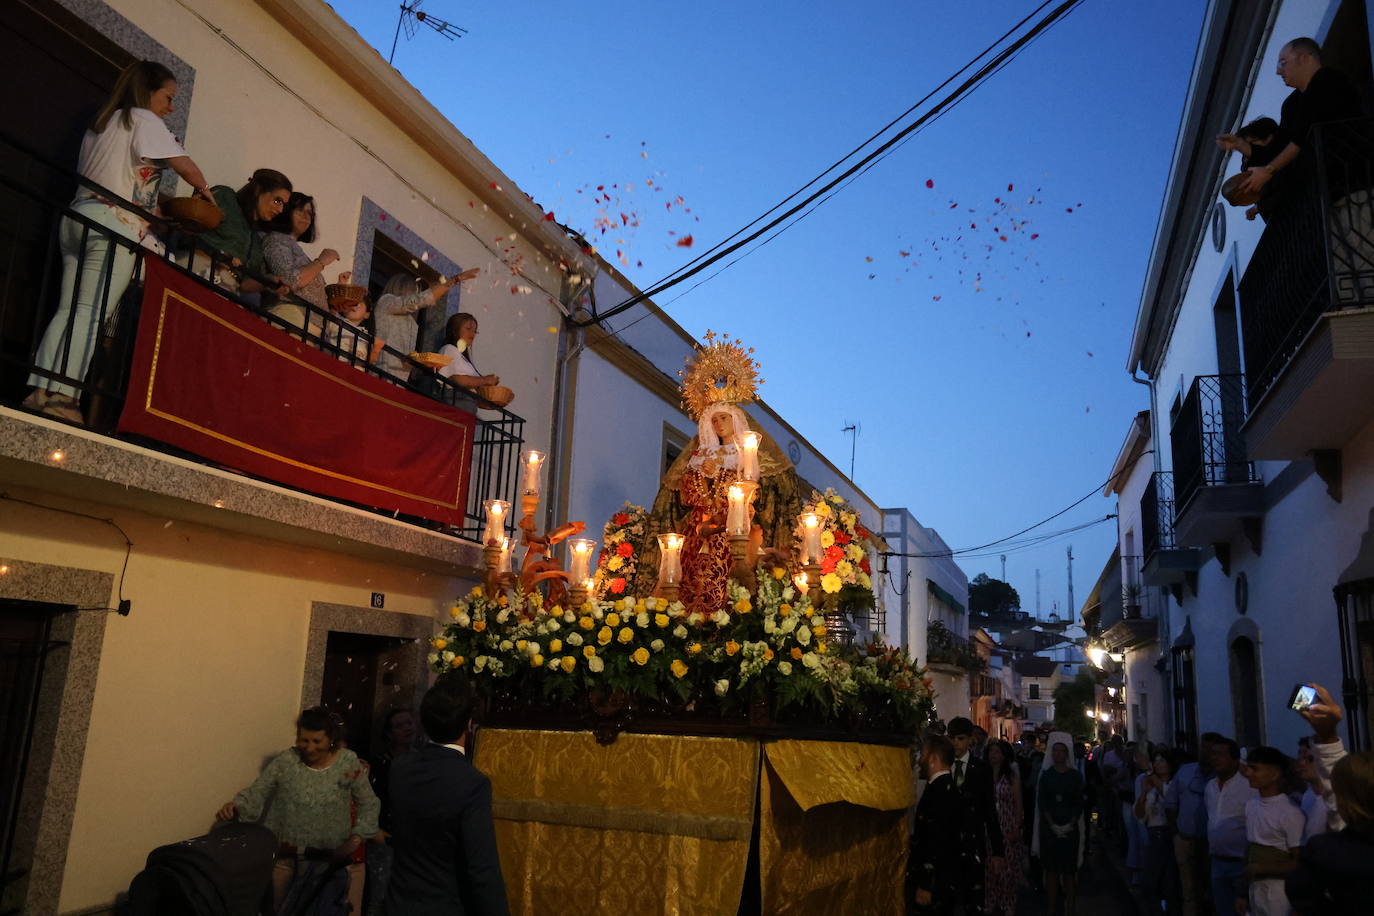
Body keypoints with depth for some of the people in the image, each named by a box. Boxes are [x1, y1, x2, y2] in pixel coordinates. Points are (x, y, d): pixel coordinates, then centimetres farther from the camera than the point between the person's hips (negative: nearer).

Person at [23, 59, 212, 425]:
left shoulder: (102, 122, 26)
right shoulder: (143, 120, 2)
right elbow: (185, 166, -5)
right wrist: (203, 191, 15)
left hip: (78, 218, 8)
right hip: (115, 227, -8)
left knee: (68, 310, 1)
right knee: (92, 312, -12)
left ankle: (41, 391, -6)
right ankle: (62, 396, -17)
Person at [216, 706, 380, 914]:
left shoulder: (348, 762, -10)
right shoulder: (285, 761, -10)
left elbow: (369, 804, -1)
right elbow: (254, 795, -9)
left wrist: (357, 838, -10)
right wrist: (235, 807, -29)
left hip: (328, 859, 0)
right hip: (284, 854, 0)